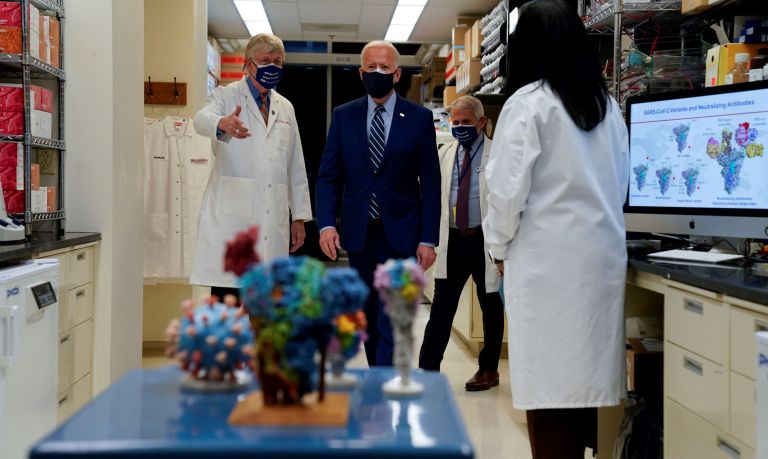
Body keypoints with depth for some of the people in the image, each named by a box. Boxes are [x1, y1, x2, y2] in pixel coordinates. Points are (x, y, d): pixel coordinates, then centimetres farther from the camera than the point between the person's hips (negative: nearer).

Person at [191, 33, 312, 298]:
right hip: (230, 218, -4)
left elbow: (296, 166, 18)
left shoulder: (285, 108, 19)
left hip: (272, 221, 5)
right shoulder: (227, 95, 5)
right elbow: (203, 119, -19)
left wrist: (300, 215, 13)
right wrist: (223, 123, -42)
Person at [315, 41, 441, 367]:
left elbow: (431, 182, -1)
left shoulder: (419, 118, 0)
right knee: (368, 318, 14)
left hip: (401, 236, -3)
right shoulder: (343, 116, 6)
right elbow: (328, 176, 4)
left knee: (393, 322, -8)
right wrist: (326, 223, -11)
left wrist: (428, 239, -6)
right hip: (359, 233, 3)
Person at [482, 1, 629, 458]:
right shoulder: (609, 104, 11)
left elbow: (508, 186, -10)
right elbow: (621, 184, 17)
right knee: (585, 374, 13)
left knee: (549, 382, 0)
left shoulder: (528, 102, -7)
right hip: (602, 254, 6)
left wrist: (501, 244, 4)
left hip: (549, 259, -6)